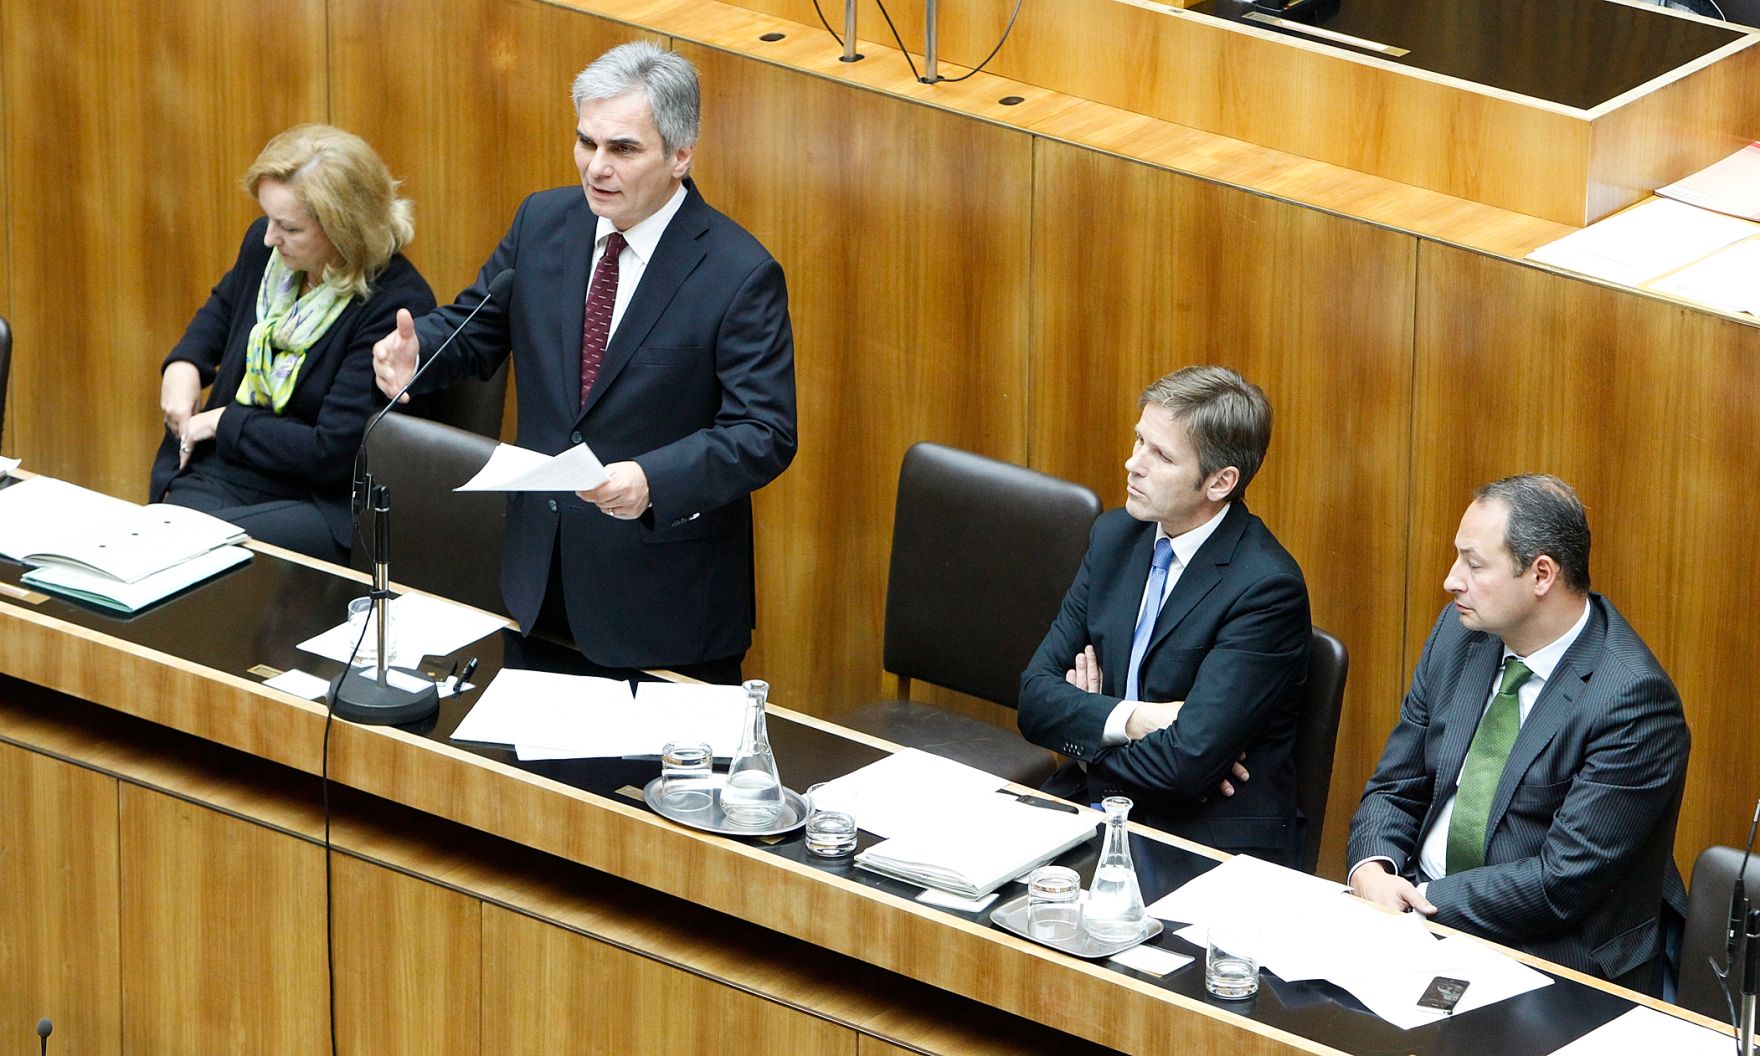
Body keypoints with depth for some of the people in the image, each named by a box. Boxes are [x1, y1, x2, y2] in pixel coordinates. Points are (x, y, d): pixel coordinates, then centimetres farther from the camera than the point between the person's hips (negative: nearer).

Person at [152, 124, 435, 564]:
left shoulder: (396, 305, -19)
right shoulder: (265, 245, 3)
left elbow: (332, 452, -20)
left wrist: (225, 424, -8)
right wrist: (183, 364, 9)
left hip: (322, 502, -6)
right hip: (218, 471, 6)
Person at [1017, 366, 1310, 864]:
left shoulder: (1267, 587, -14)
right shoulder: (1115, 536, 9)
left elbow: (1187, 762, -21)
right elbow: (1036, 695, 5)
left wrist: (1086, 726, -4)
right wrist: (1129, 719, -13)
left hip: (1210, 845, -6)